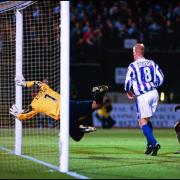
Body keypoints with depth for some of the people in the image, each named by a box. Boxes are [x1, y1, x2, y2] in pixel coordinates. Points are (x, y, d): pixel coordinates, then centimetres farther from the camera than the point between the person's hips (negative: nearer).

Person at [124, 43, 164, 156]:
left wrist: (128, 92, 11)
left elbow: (128, 82, -9)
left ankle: (154, 143, -18)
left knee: (143, 122, 0)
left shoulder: (133, 66, -6)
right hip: (154, 93, 5)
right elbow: (160, 79, 8)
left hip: (142, 96, -5)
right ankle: (150, 145, 16)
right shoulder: (152, 63, 8)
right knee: (147, 120, 19)